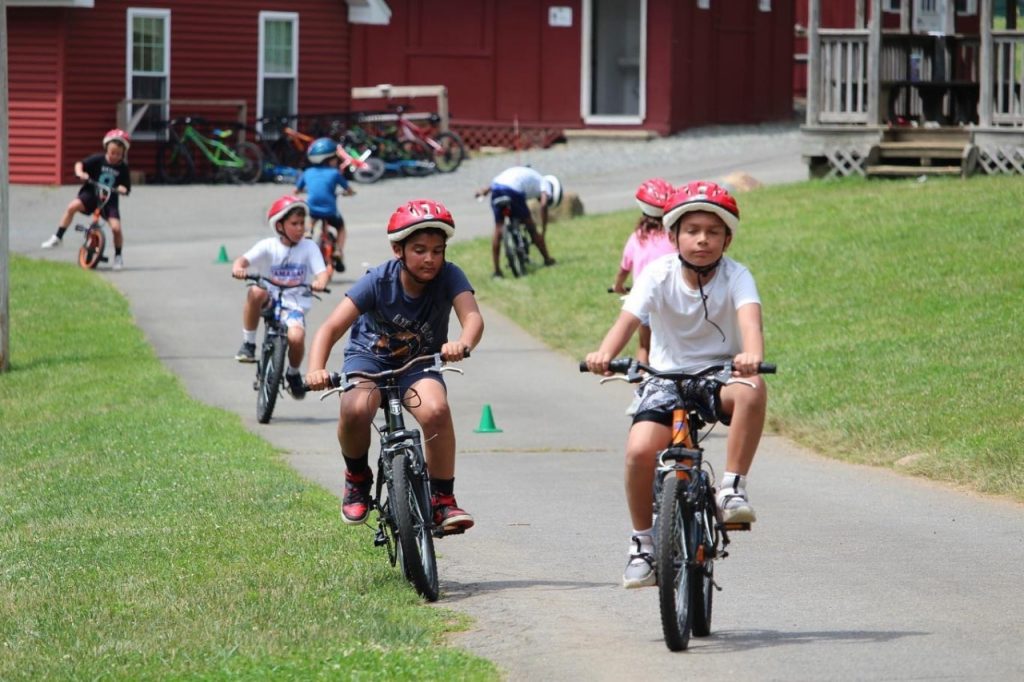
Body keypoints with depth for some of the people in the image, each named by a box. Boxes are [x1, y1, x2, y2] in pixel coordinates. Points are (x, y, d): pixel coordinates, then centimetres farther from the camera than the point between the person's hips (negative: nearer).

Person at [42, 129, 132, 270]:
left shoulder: (123, 168, -2)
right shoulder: (98, 160, -4)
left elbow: (126, 188, 1)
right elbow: (80, 164, -8)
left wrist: (122, 189, -21)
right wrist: (80, 173, -28)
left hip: (109, 200, 0)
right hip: (91, 194, 0)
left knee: (116, 228, -16)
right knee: (72, 206, -27)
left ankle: (118, 256, 11)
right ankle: (58, 237, -14)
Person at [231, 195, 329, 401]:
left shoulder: (309, 248, 1)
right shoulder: (268, 246, -2)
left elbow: (322, 272, -10)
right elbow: (244, 260, -15)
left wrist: (320, 283, -34)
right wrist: (238, 268, -39)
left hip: (294, 305, 0)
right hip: (269, 302, 0)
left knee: (296, 337, -30)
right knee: (257, 291, -36)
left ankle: (293, 373, 7)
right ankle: (248, 343, -17)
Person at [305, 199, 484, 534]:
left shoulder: (449, 277, -19)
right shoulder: (378, 281, -22)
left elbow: (473, 317, -36)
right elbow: (331, 328, -29)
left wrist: (462, 344, -60)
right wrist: (316, 370, -48)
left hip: (419, 364, 1)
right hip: (370, 358, -1)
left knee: (436, 410, -32)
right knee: (355, 410, -33)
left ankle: (443, 500, -14)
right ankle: (357, 478, 0)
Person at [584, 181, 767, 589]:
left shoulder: (736, 277, -10)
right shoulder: (659, 274, -8)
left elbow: (749, 316, -30)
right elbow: (629, 318, -23)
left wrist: (752, 354, -54)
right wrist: (605, 353, -45)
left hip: (721, 374, -1)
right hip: (668, 377, 1)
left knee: (752, 388, -37)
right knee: (639, 450, -25)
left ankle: (732, 488, -23)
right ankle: (642, 543, -1)